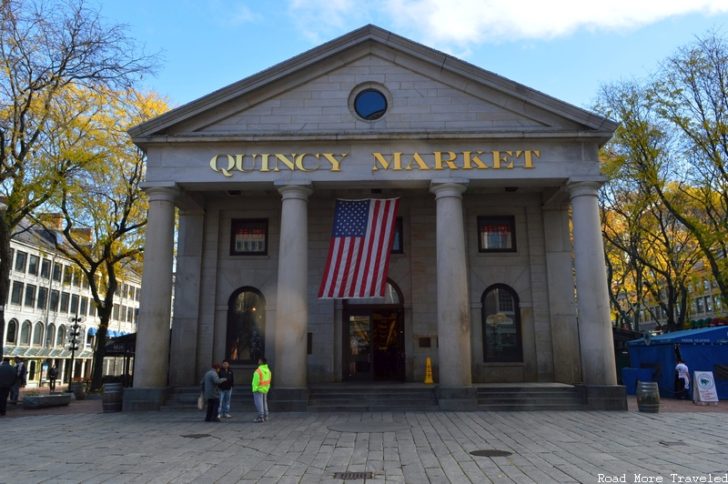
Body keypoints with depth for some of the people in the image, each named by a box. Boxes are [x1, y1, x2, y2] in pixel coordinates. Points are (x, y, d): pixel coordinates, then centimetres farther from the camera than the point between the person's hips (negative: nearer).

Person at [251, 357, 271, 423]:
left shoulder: (258, 371, -19)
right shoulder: (268, 370, 6)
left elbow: (256, 381, -19)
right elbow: (269, 380, 9)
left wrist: (255, 389, -13)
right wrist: (267, 388, 16)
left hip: (259, 389, -8)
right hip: (265, 389, 8)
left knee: (259, 403, -4)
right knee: (264, 402, 16)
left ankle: (260, 417, -7)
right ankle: (265, 416, 21)